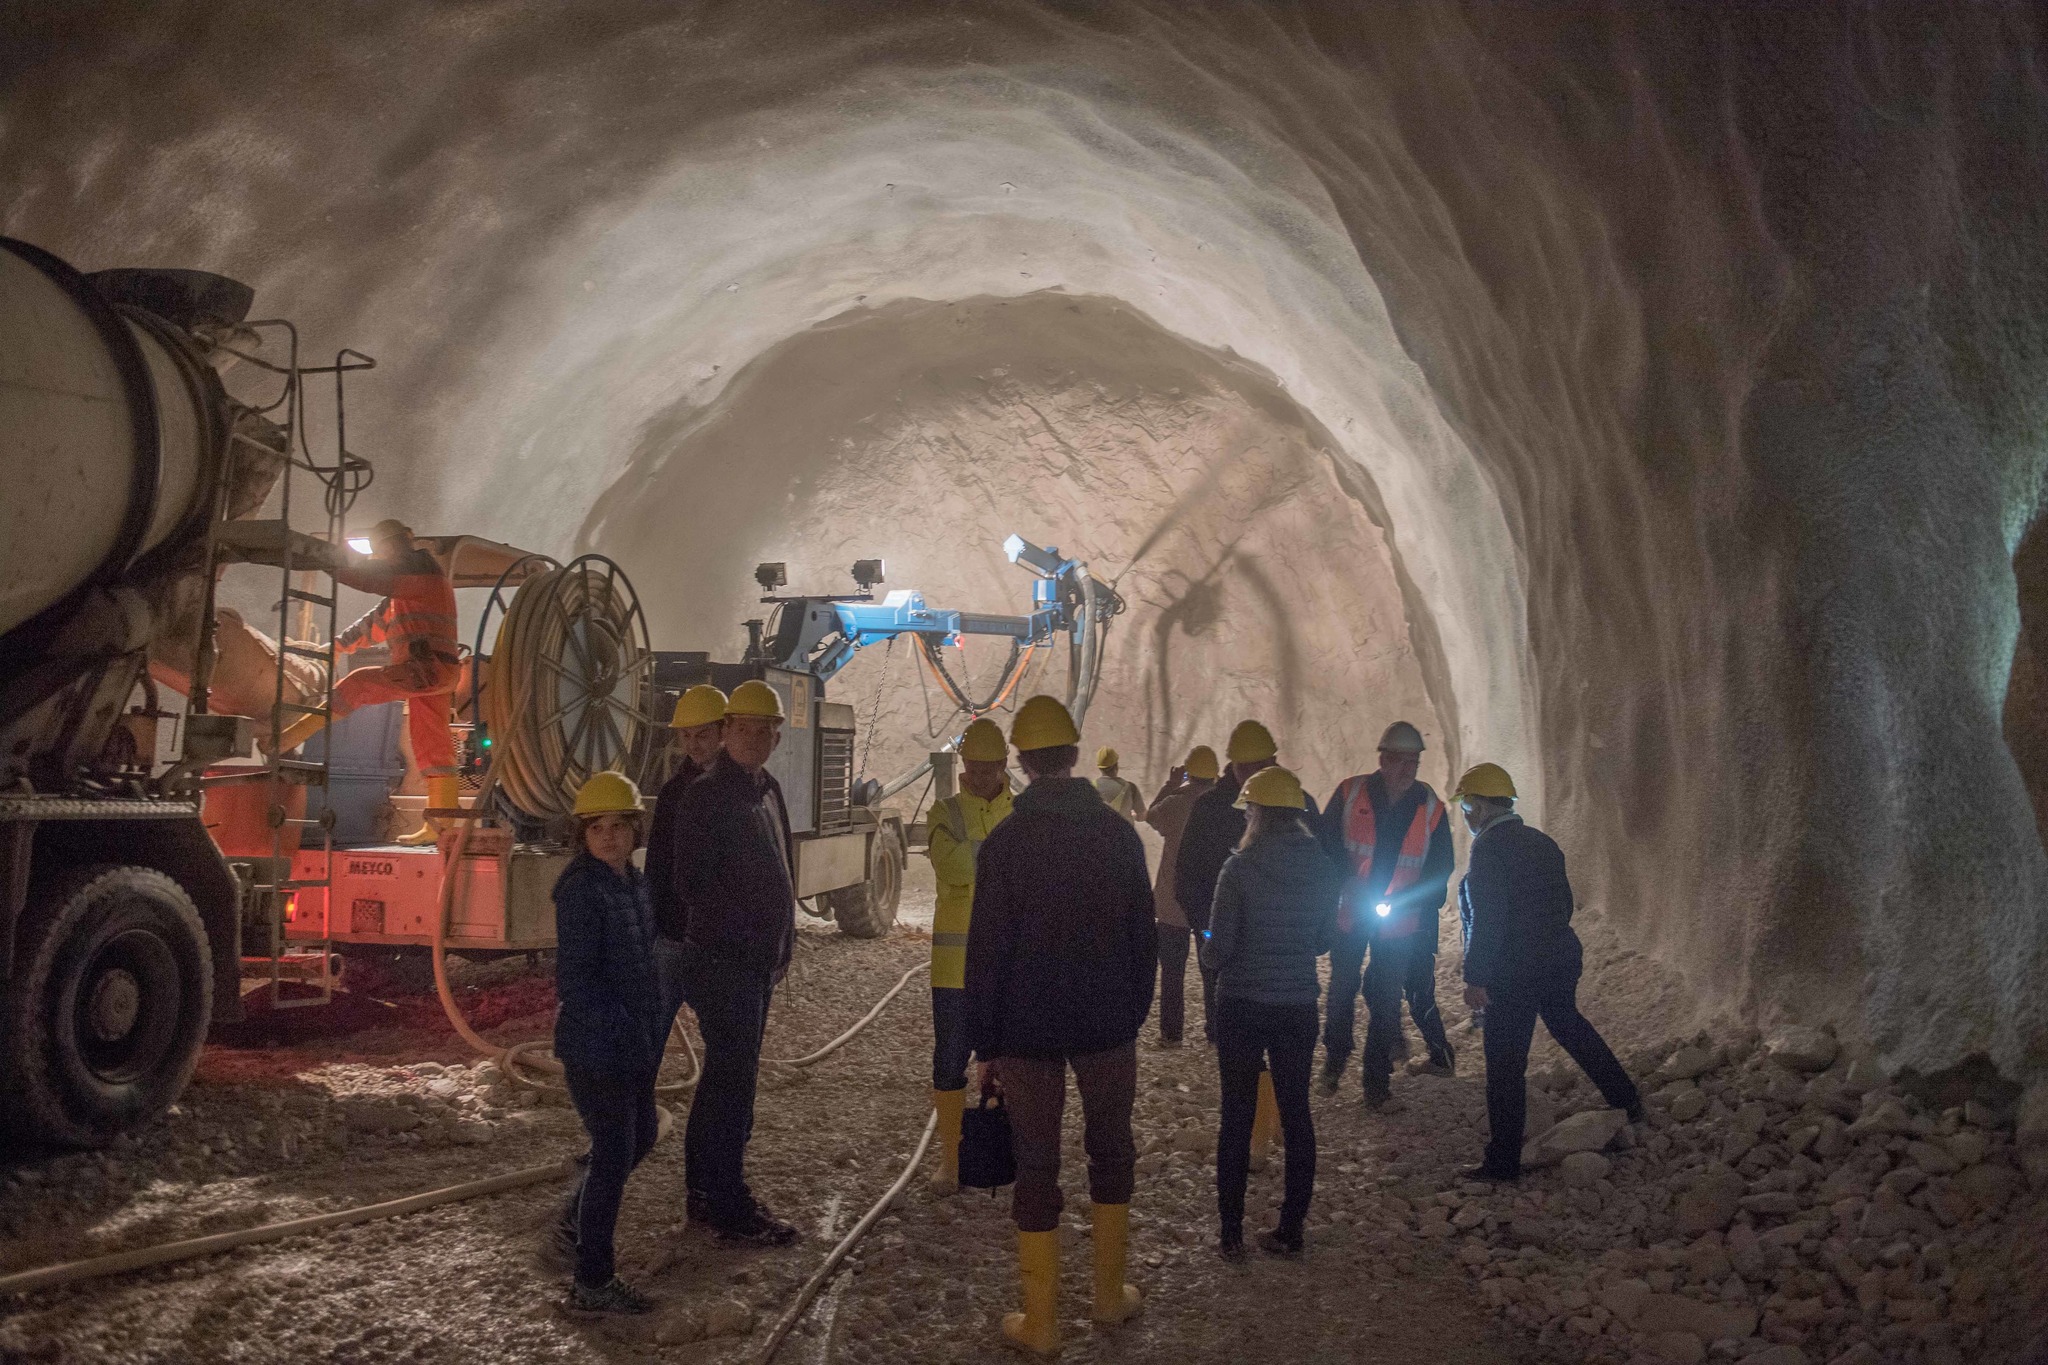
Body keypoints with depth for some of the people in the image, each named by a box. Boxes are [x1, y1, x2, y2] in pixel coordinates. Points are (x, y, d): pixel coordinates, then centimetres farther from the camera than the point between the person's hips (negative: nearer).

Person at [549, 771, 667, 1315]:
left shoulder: (634, 882, 7)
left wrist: (654, 1023, 11)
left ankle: (573, 1226, 41)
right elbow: (574, 979, -22)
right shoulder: (581, 888, -18)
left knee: (641, 1135, 21)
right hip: (595, 1045, -9)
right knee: (614, 1152, -2)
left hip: (635, 1041, 9)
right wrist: (621, 1026, -22)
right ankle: (592, 1283, 10)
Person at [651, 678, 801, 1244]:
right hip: (722, 961, -9)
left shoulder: (768, 790, 13)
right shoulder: (705, 795, -14)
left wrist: (780, 940, 16)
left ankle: (708, 1193, 29)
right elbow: (691, 884, -17)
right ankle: (729, 1209, 2)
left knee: (728, 1078, 17)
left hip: (758, 962, 9)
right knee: (732, 1081, -6)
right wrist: (740, 930, -12)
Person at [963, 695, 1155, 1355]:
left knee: (1036, 1166, 5)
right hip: (1109, 1025, 2)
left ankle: (1041, 1322, 12)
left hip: (1027, 1029, -2)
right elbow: (1142, 934, 4)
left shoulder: (1004, 843, -11)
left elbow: (986, 951, -9)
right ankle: (1110, 1293, 29)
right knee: (1111, 1151, 18)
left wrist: (985, 1044, -1)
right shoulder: (1119, 833, -3)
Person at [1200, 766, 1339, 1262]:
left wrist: (1210, 955, 7)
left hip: (1242, 1004, -3)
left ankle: (1231, 1233, 13)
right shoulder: (1322, 868, -2)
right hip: (1299, 1004, 3)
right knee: (1296, 1112, 14)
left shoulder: (1241, 867, -16)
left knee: (1237, 1115, 7)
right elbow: (1322, 940, 8)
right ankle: (1291, 1229, 20)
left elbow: (1218, 948, -15)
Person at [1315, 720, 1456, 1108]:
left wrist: (1401, 902, -15)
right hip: (1349, 913, 0)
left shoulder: (1430, 808, -6)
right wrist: (1347, 883, -18)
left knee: (1386, 1001, 4)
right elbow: (1324, 843, -3)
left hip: (1400, 920, 0)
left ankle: (1377, 1076, 16)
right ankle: (1334, 1058, 30)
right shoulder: (1349, 794, -10)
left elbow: (1440, 869, -1)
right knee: (1341, 989, 9)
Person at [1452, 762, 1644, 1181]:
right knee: (1567, 1023, 33)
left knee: (1505, 1063, 0)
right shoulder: (1542, 842, 9)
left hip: (1514, 974, -8)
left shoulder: (1488, 849, -16)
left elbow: (1487, 919, -21)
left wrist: (1475, 978, -18)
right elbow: (1564, 903, 17)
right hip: (1561, 961, 8)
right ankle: (1625, 1099, 42)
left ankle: (1503, 1161, 5)